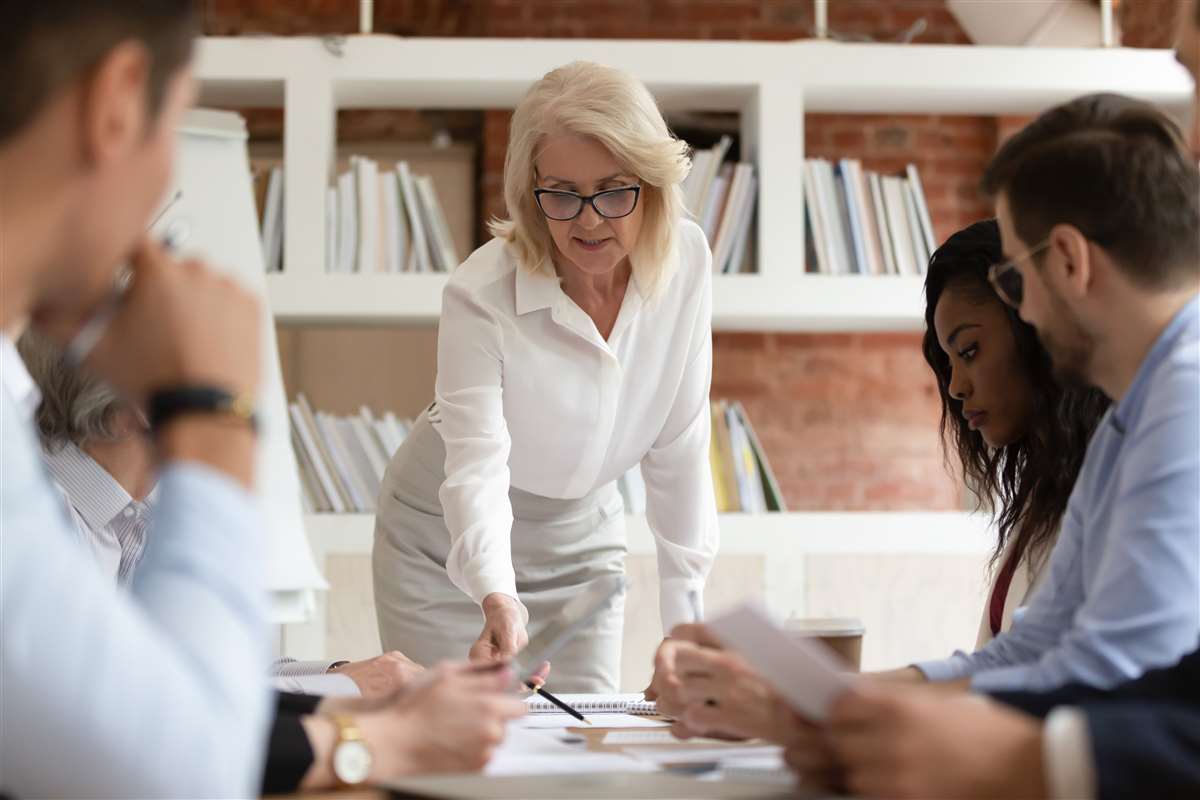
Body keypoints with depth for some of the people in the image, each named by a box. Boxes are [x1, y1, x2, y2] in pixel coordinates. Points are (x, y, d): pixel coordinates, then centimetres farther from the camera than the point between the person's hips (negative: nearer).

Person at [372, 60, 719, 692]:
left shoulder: (685, 261, -15)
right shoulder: (480, 295, -28)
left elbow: (678, 448, -8)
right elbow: (477, 465, -38)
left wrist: (685, 617, -7)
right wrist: (499, 601, -55)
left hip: (582, 537, 4)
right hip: (450, 547, -4)